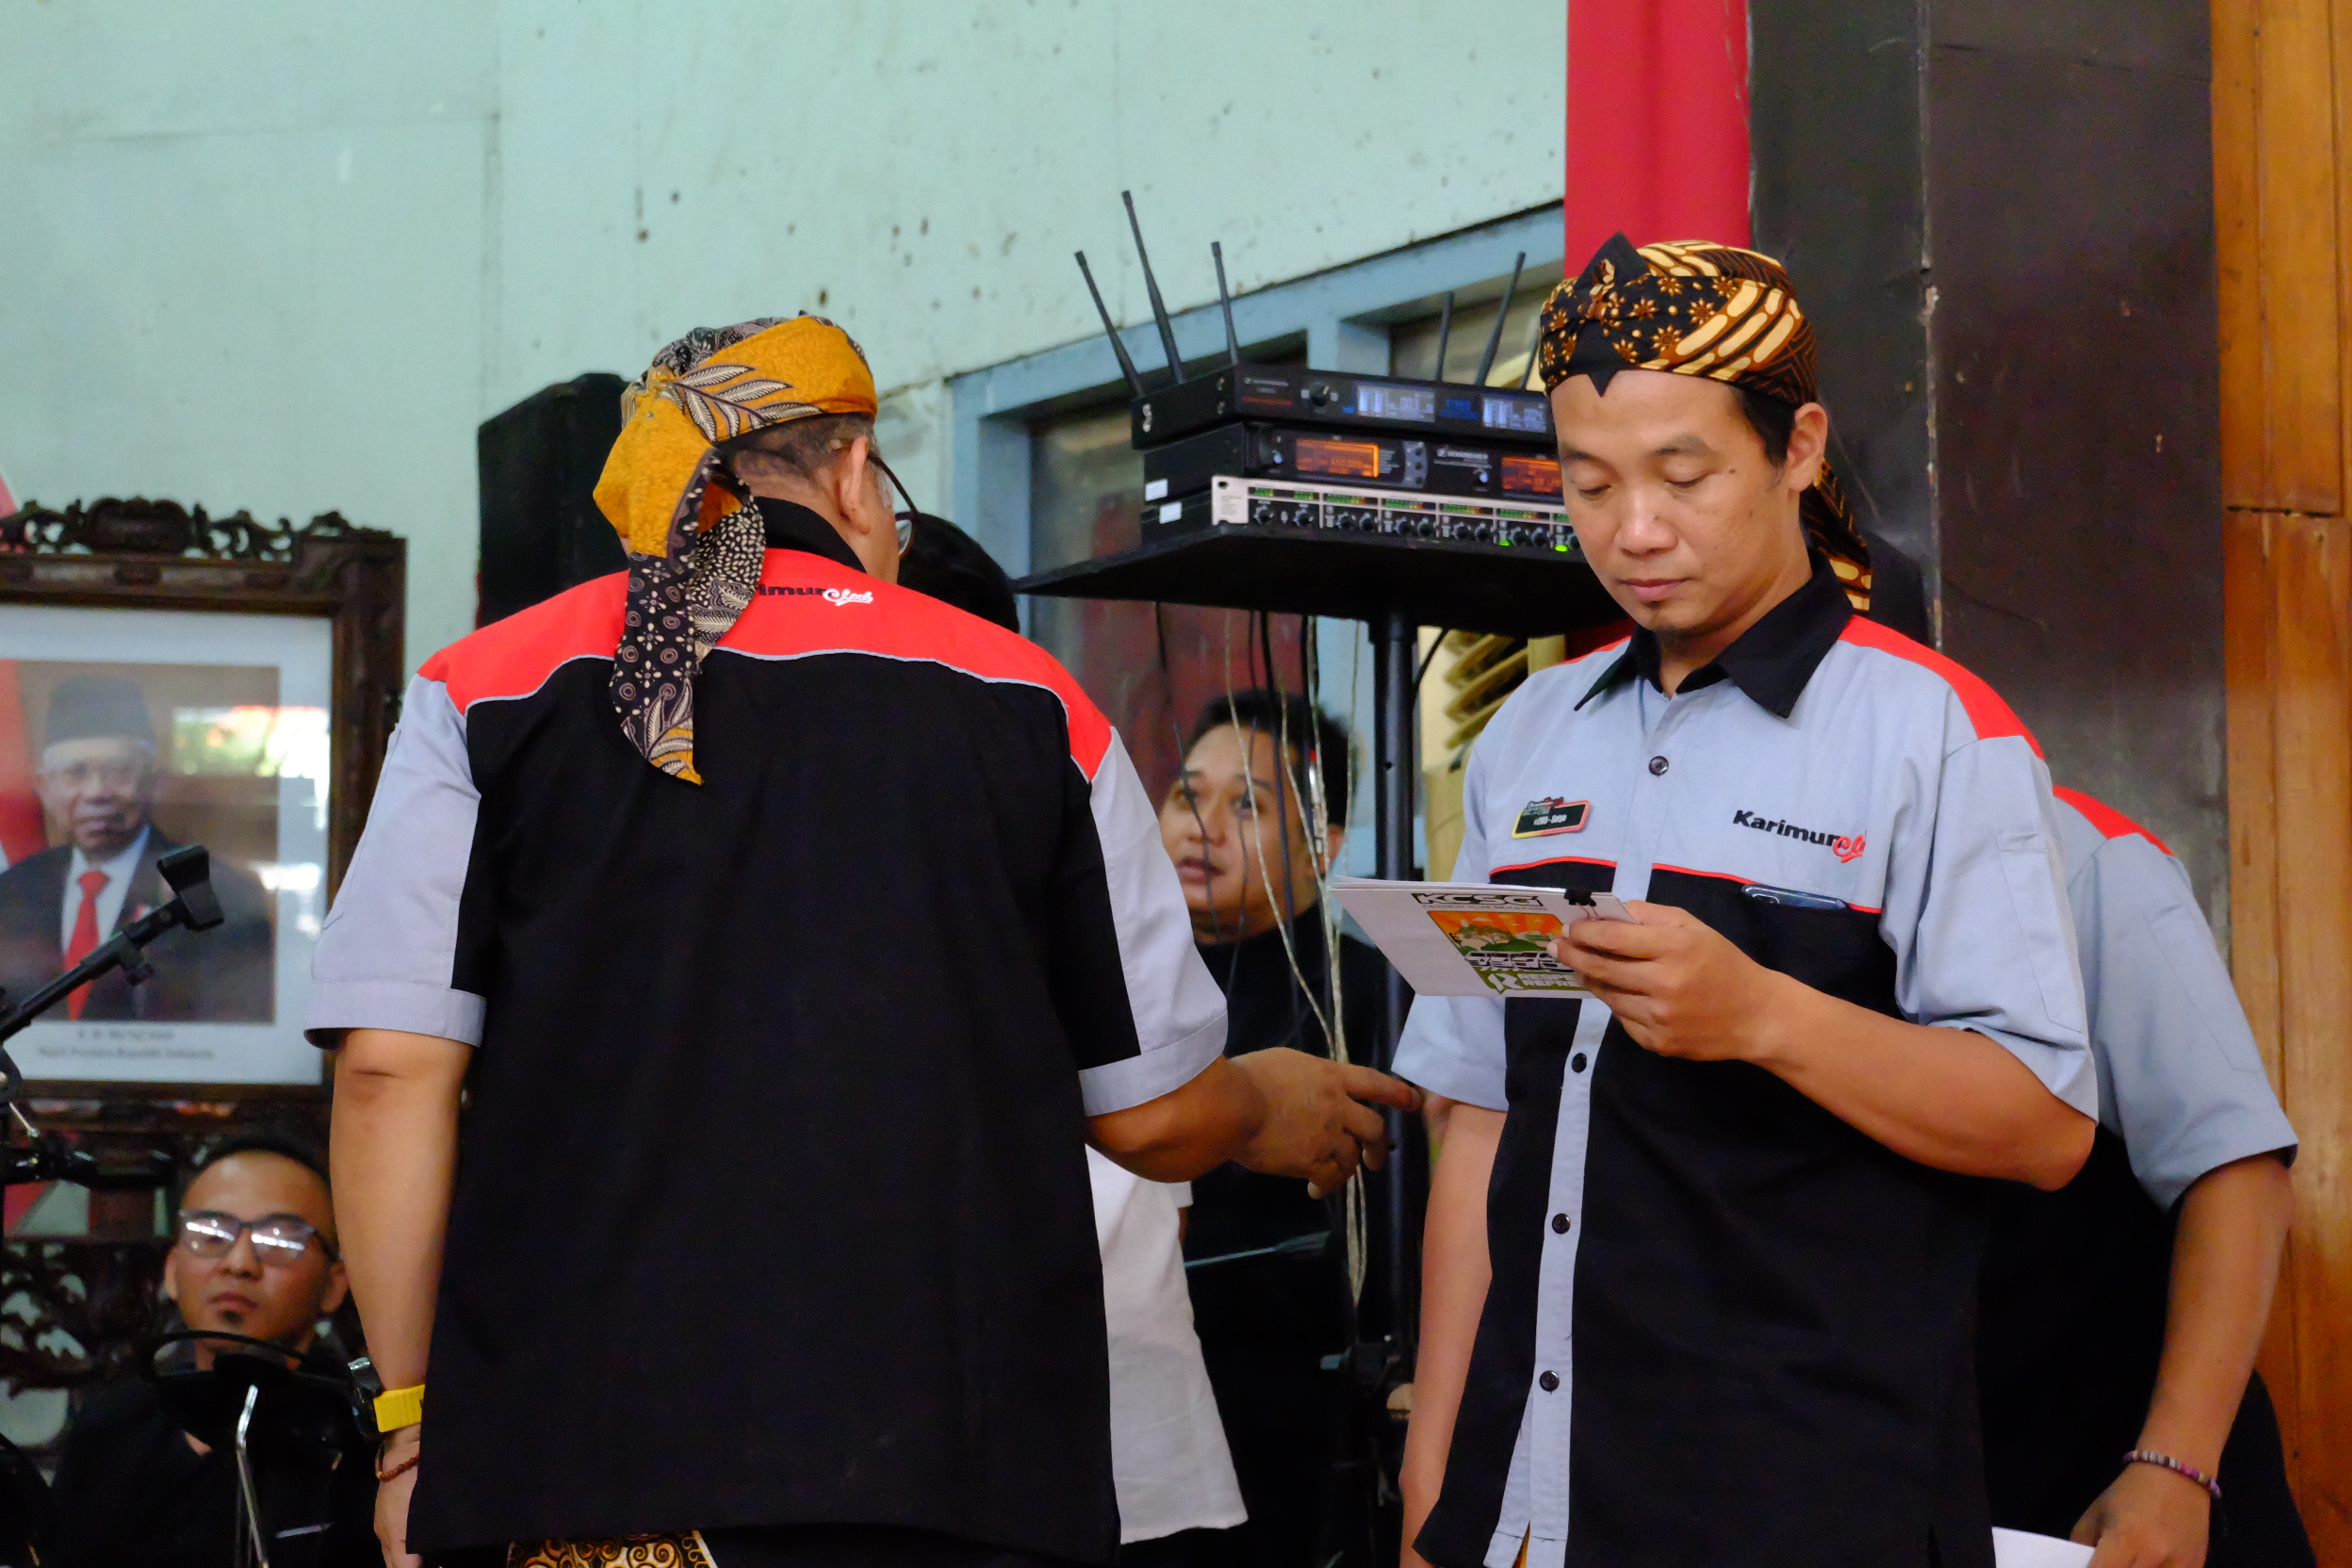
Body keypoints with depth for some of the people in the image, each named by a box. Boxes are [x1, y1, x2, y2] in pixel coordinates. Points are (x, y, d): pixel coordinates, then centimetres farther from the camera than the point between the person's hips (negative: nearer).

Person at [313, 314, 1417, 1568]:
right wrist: (1277, 1110, 35)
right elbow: (1154, 1114, 13)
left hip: (571, 1452, 0)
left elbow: (390, 1067, -1)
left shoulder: (485, 689, 8)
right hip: (956, 1463, 0)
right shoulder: (1031, 701, 9)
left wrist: (410, 1418, 6)